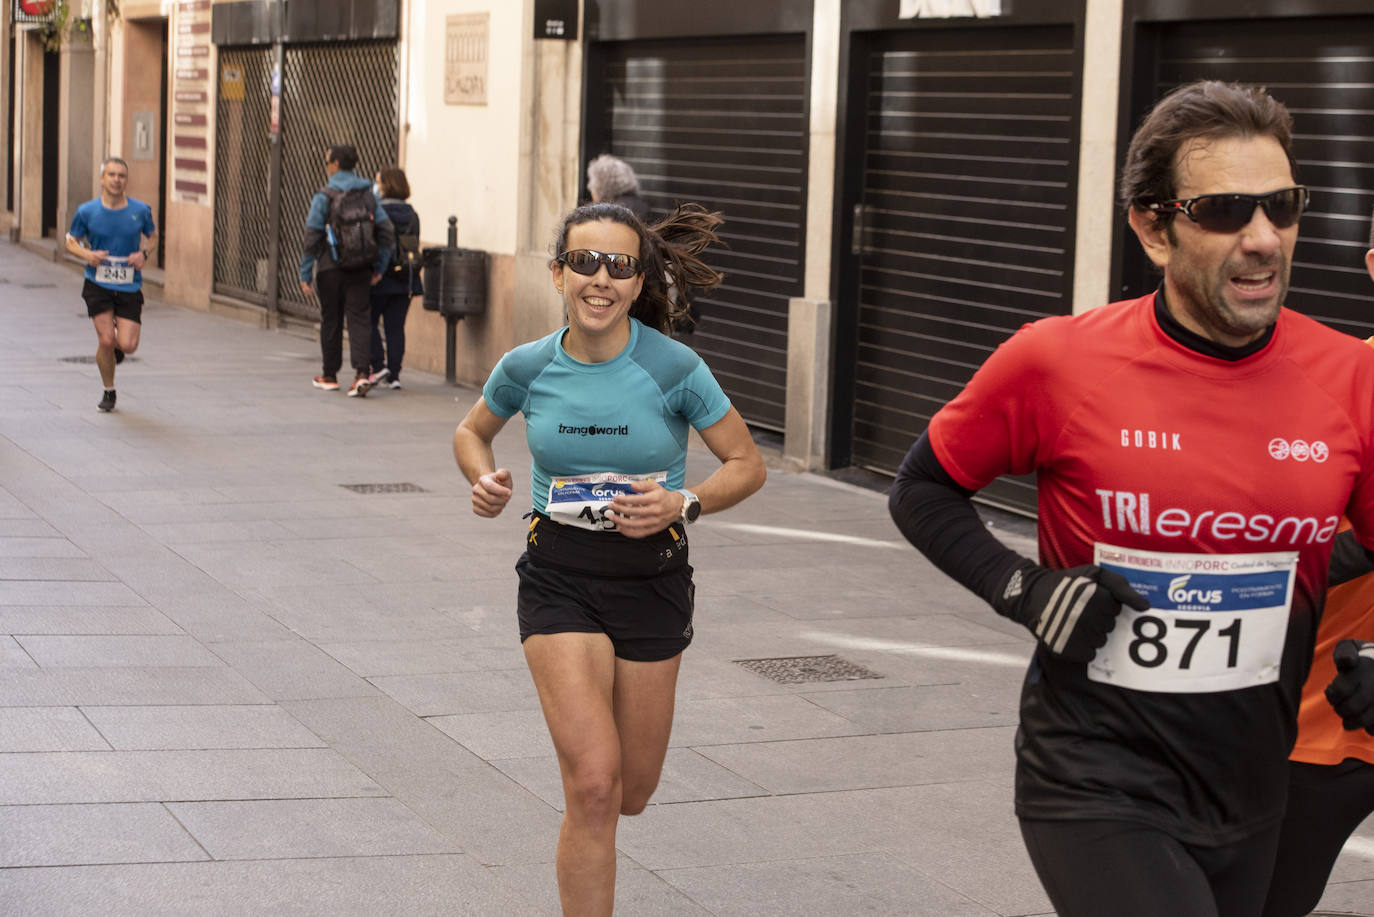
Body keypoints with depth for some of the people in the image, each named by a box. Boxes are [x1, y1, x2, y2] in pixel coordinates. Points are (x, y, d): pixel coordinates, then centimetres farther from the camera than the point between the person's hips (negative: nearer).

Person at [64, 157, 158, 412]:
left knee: (127, 345, -9)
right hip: (97, 285, -1)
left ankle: (117, 347, 31)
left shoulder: (141, 210, -2)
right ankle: (109, 392, 15)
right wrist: (87, 254, -13)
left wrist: (144, 253, -7)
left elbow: (153, 237, 14)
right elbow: (71, 241, 8)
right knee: (105, 340, -9)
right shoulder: (86, 211, -4)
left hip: (129, 287, 1)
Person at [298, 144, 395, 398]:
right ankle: (362, 372, -14)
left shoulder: (324, 197, -8)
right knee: (359, 318, 2)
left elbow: (312, 238, -10)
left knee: (331, 321, 10)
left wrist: (305, 275, -6)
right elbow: (387, 232, 2)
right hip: (361, 270, 3)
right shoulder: (367, 195, 5)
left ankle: (330, 376, 20)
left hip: (331, 269, -3)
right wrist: (379, 268, 9)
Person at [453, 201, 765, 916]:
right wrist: (485, 481, -8)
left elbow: (747, 465, -4)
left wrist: (684, 503, -21)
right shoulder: (527, 368, -8)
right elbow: (471, 433, 13)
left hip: (652, 579, 1)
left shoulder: (674, 368, -14)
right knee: (593, 785, -16)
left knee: (631, 793, 14)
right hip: (558, 579, -1)